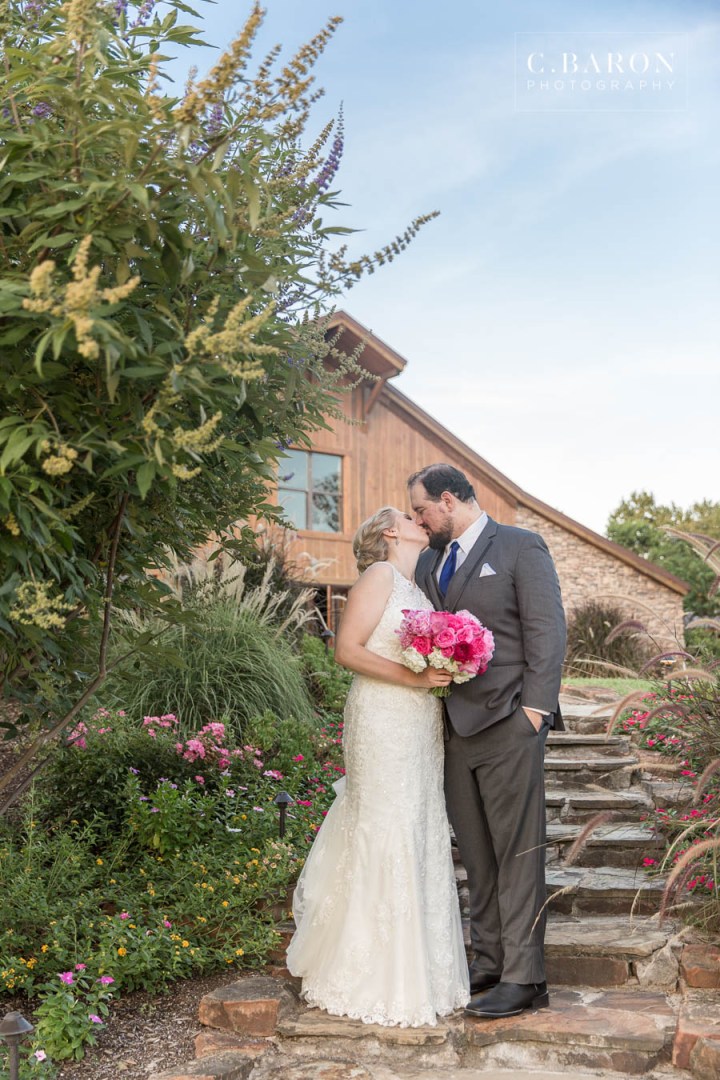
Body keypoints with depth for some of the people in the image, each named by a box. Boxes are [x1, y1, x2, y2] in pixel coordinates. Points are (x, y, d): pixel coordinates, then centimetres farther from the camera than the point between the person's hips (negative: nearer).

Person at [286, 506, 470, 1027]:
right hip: (383, 721, -8)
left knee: (422, 838, 10)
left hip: (423, 725, 8)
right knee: (383, 839, -4)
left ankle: (417, 969, 22)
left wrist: (447, 671, 6)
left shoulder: (420, 587, 19)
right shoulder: (379, 576, -6)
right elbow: (347, 649, -13)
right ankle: (375, 980, 8)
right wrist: (413, 676, -17)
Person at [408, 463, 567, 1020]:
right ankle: (488, 962, 22)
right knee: (476, 853, 12)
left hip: (506, 723, -6)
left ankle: (523, 977, 5)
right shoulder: (429, 562, 18)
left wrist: (536, 708, -14)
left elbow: (547, 629, -7)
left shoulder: (521, 547, -1)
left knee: (517, 852, -2)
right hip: (454, 725, 7)